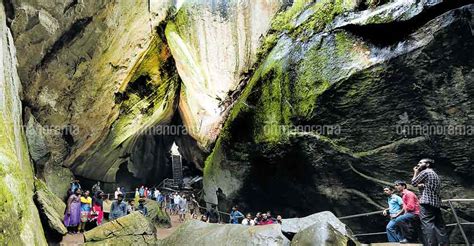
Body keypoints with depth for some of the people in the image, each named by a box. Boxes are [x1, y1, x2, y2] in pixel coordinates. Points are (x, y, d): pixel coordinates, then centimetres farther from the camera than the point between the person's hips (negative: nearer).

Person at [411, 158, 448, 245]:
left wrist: (416, 172, 16)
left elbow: (413, 183, 4)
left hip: (426, 202, -9)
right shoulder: (435, 174, 26)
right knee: (439, 225, 7)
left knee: (427, 224, -13)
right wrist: (421, 185, 10)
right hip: (436, 202, 9)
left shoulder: (425, 172, -3)